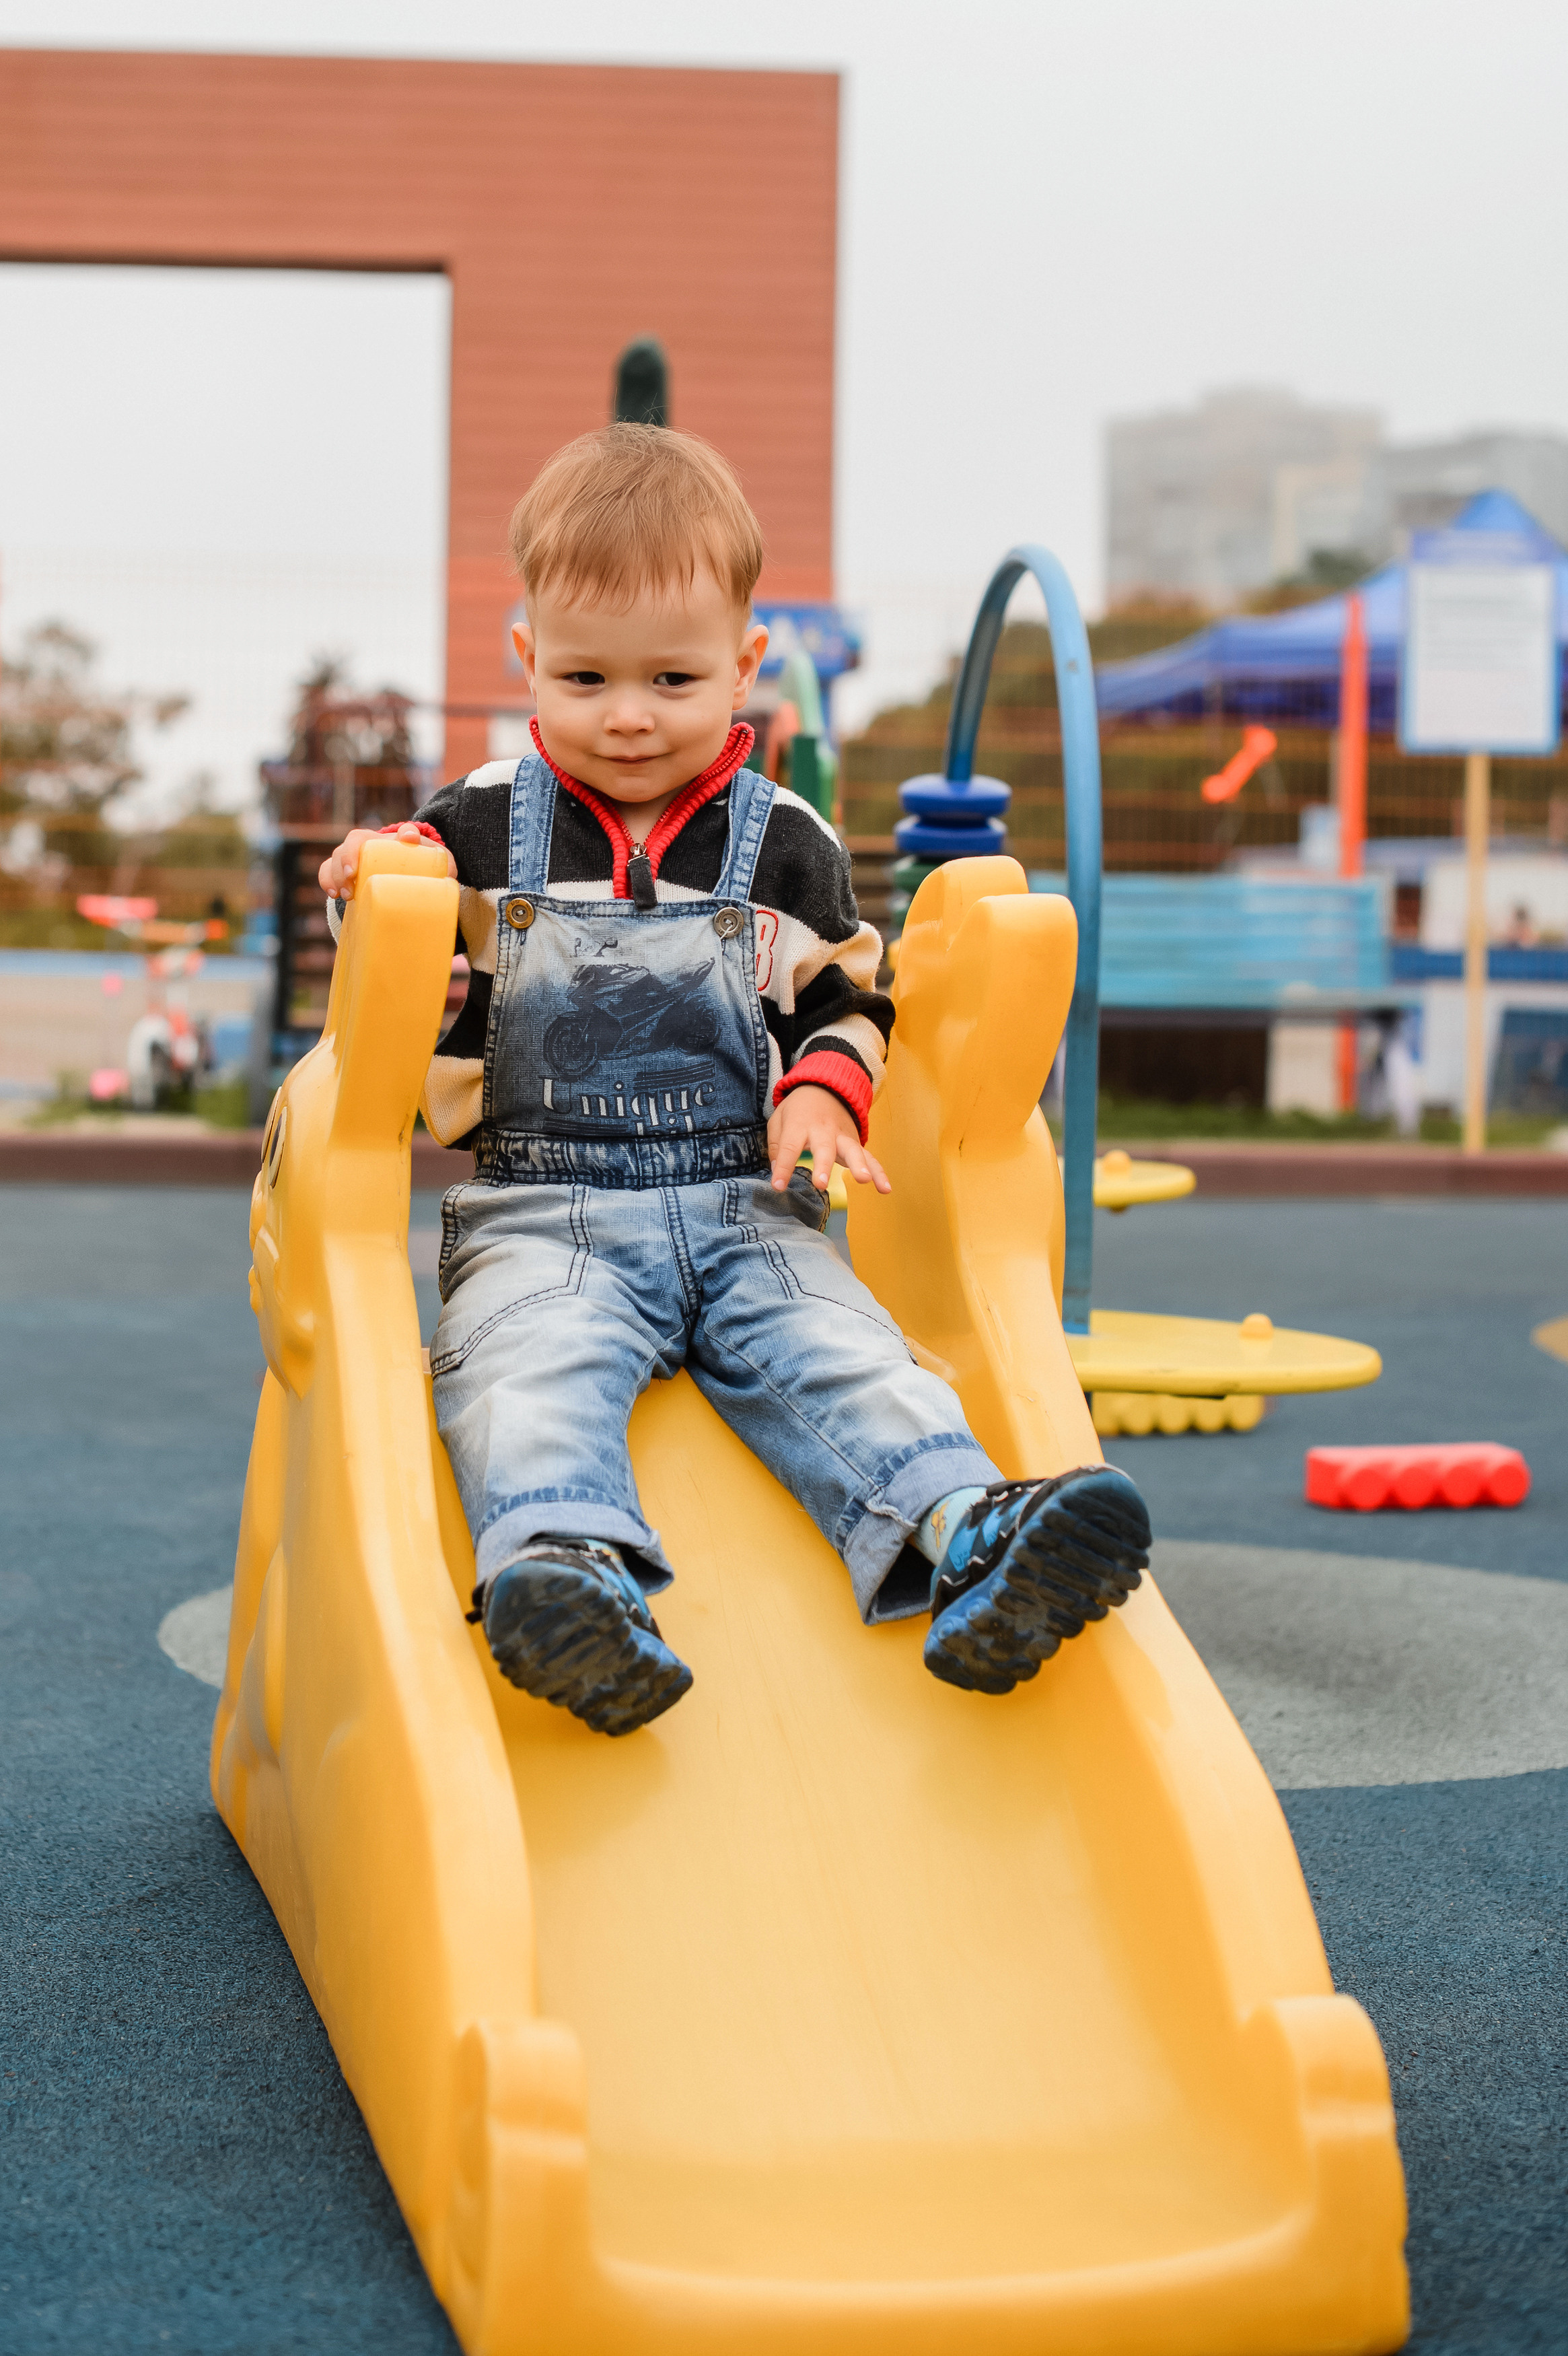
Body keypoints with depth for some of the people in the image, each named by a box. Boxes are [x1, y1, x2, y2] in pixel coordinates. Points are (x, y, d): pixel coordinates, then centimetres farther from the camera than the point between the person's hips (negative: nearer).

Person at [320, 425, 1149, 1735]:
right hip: (541, 1211, -2)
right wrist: (375, 896, -8)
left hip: (745, 1206, 2)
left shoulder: (786, 845, 9)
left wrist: (822, 1091, -7)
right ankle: (565, 1565, -57)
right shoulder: (480, 830, 9)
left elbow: (846, 1003, 15)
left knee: (840, 1352, -25)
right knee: (523, 1367, -33)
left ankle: (965, 1536, -43)